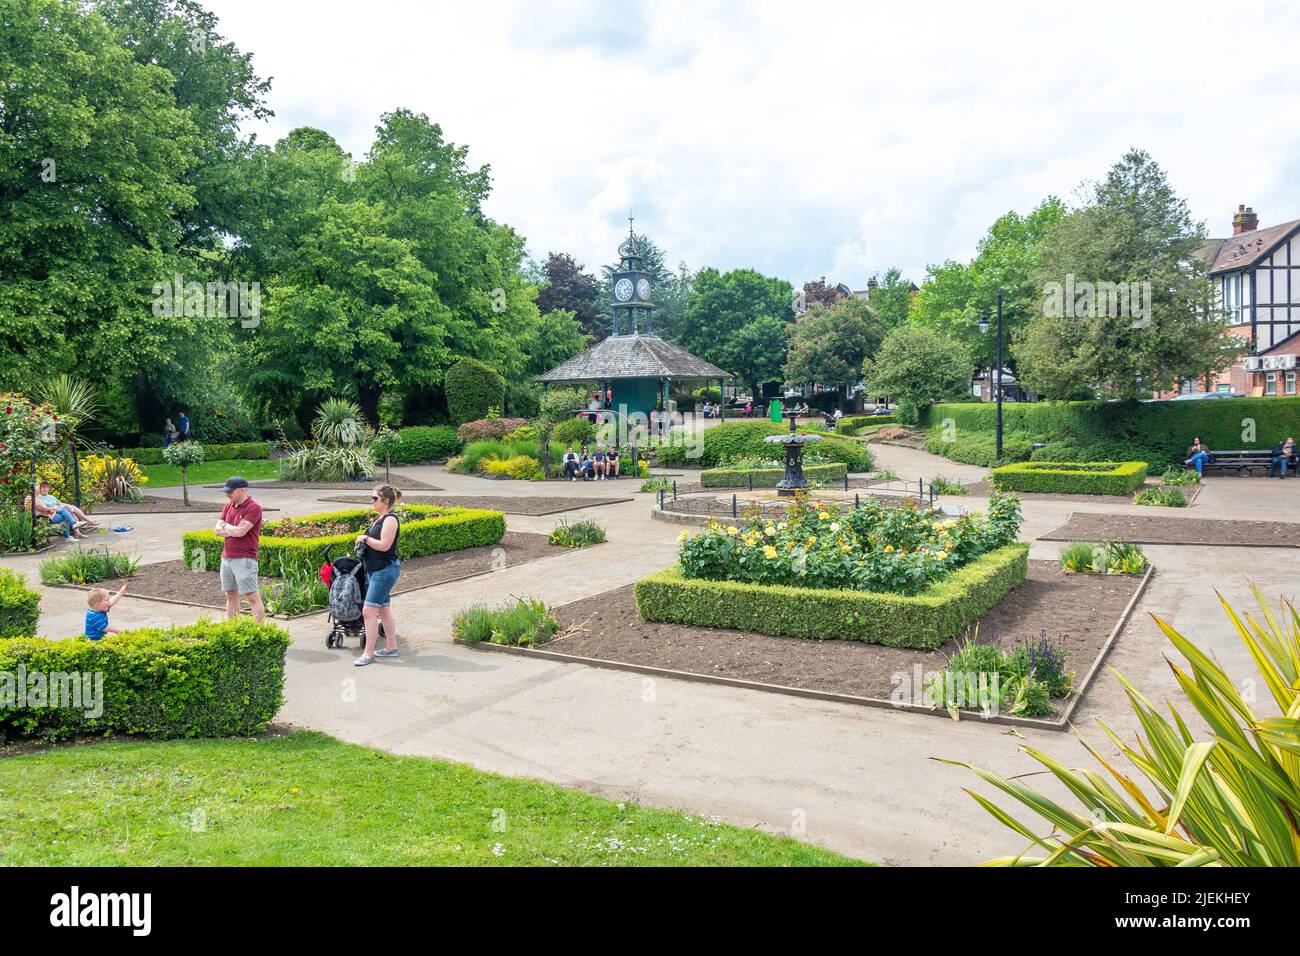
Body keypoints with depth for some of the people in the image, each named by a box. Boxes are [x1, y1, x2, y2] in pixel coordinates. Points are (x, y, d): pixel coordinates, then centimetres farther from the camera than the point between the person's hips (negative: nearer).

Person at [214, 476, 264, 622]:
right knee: (231, 596, 15)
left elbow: (240, 531, -21)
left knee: (252, 597, -7)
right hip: (226, 558, 8)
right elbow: (217, 529, 6)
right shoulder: (228, 506, 12)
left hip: (244, 560, -8)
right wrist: (233, 531, -10)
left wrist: (225, 526, -2)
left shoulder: (253, 508, -13)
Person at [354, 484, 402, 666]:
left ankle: (368, 654, -6)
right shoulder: (380, 518, 14)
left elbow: (384, 545, -23)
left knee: (369, 611, -11)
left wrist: (365, 538, -14)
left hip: (385, 570, -11)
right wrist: (364, 541, 8)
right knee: (384, 609, 15)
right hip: (376, 570, 11)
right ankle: (391, 647, 24)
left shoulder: (390, 520, -16)